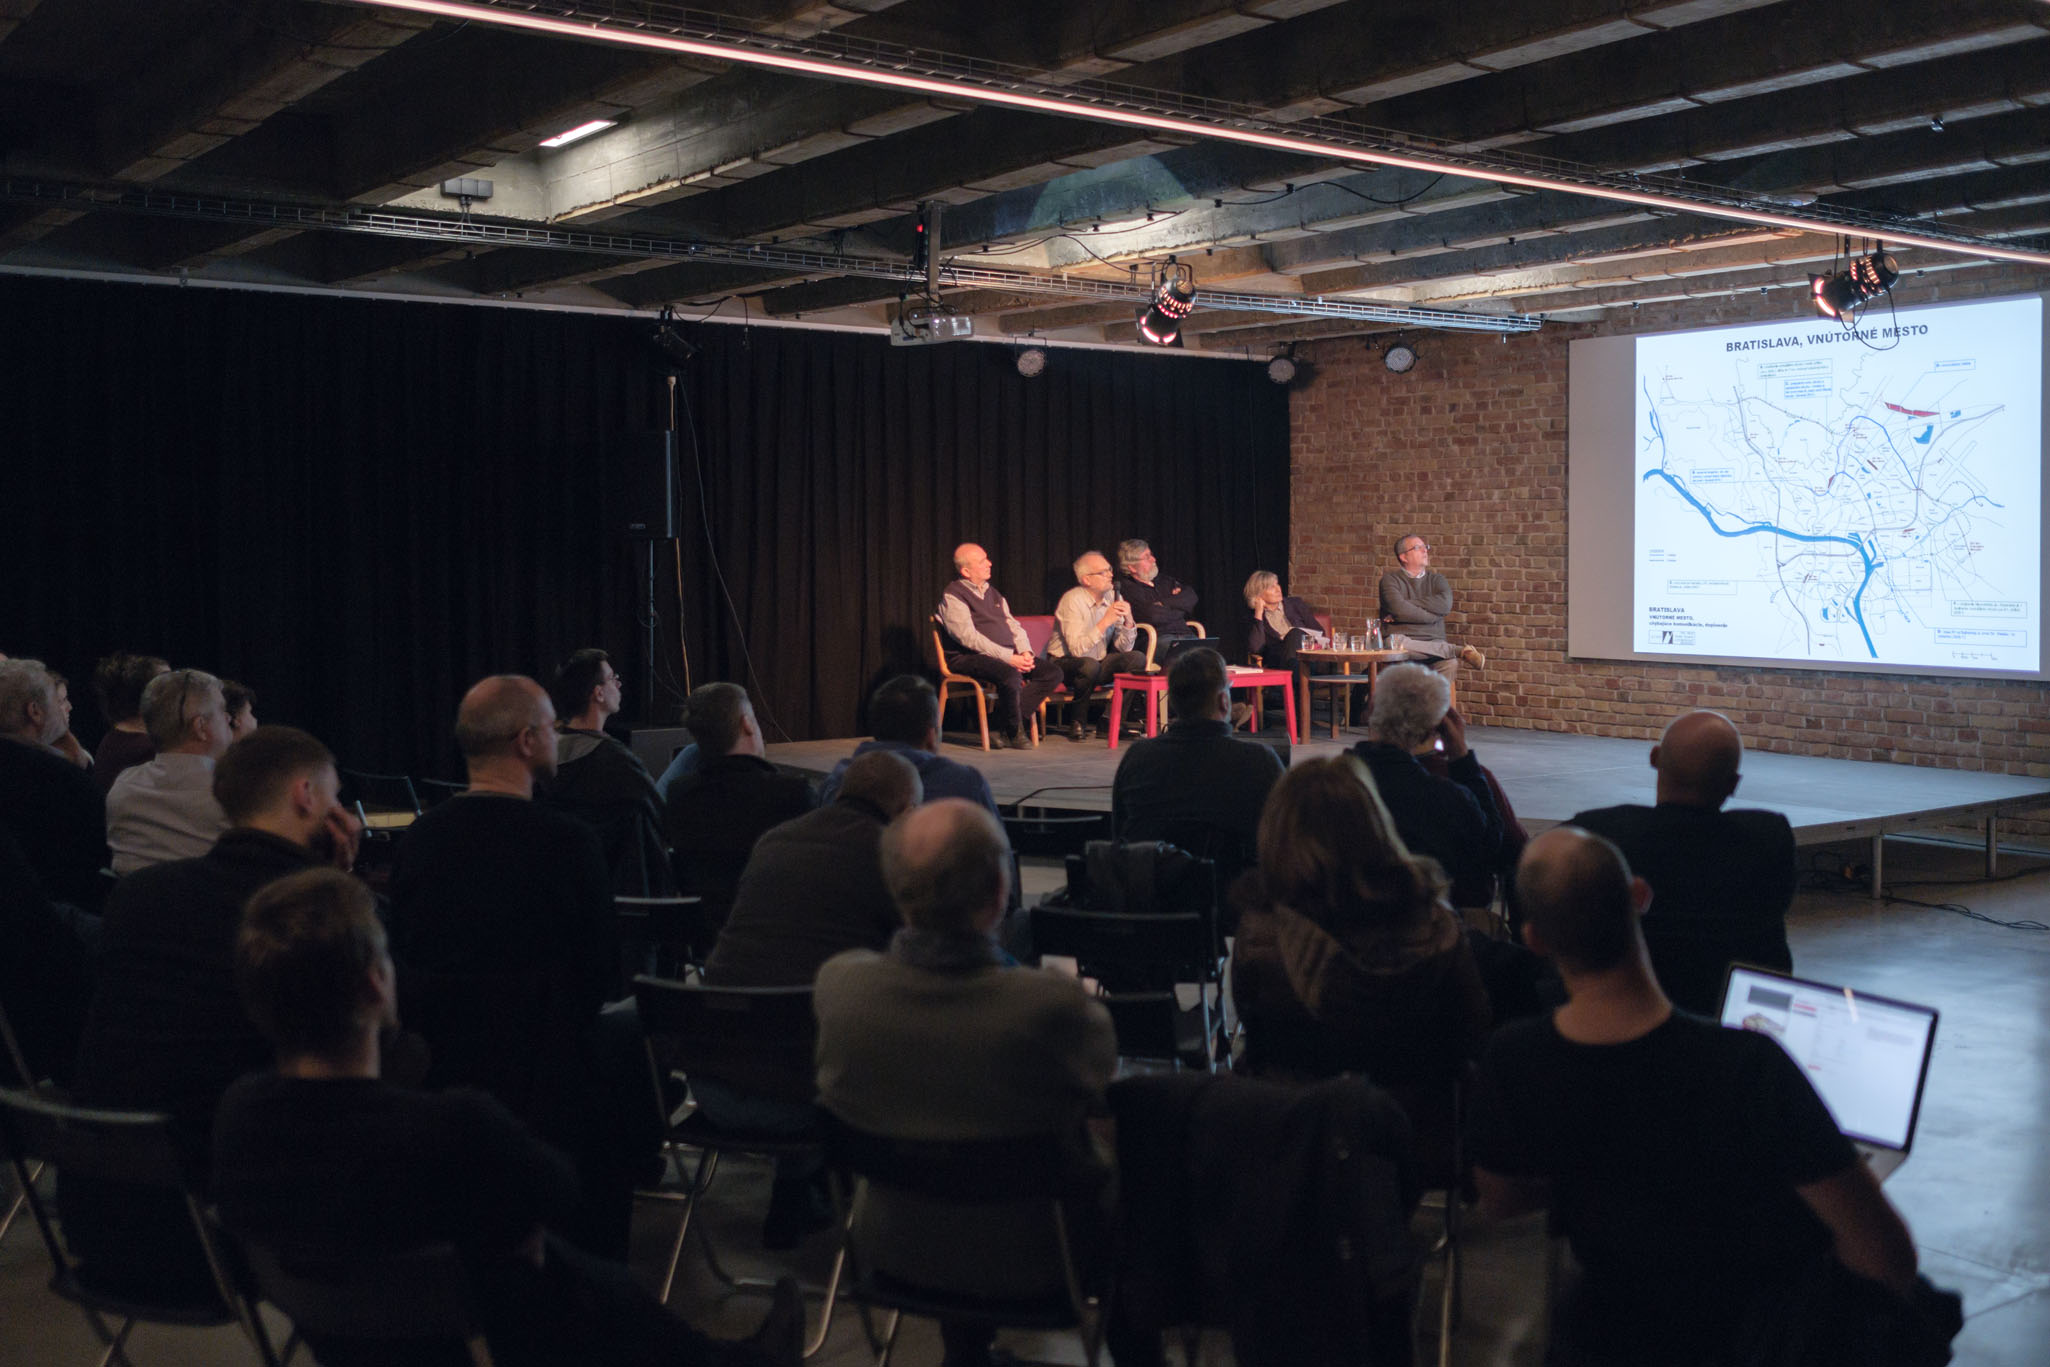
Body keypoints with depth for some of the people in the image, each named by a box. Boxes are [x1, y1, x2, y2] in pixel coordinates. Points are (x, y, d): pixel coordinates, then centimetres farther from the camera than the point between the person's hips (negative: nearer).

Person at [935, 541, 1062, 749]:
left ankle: (998, 725, -14)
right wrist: (1009, 658, -21)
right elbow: (968, 637, -16)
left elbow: (1014, 626, 21)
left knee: (1052, 672, -9)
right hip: (969, 659, -8)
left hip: (1007, 656, 9)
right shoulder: (952, 595, -5)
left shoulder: (992, 593, 22)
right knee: (1010, 675, -37)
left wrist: (1025, 652, -2)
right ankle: (1014, 732, -10)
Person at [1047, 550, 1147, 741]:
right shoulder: (1073, 600, -18)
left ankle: (1112, 721, -8)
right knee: (1089, 665, -37)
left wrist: (1128, 621, -19)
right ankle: (1077, 724, -16)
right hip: (1065, 663, -6)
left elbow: (1124, 648, -2)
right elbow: (1077, 649, -29)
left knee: (1137, 659, -15)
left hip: (1099, 664, 6)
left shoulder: (1112, 597, 0)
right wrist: (1105, 621, -31)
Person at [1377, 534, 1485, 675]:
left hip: (1434, 643, 1)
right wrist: (1433, 616, -2)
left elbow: (1445, 604, -4)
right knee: (1395, 642, -40)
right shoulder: (1390, 579, 9)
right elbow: (1398, 608, -11)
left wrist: (1409, 605, -6)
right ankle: (1459, 651, -33)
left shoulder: (1436, 578, 19)